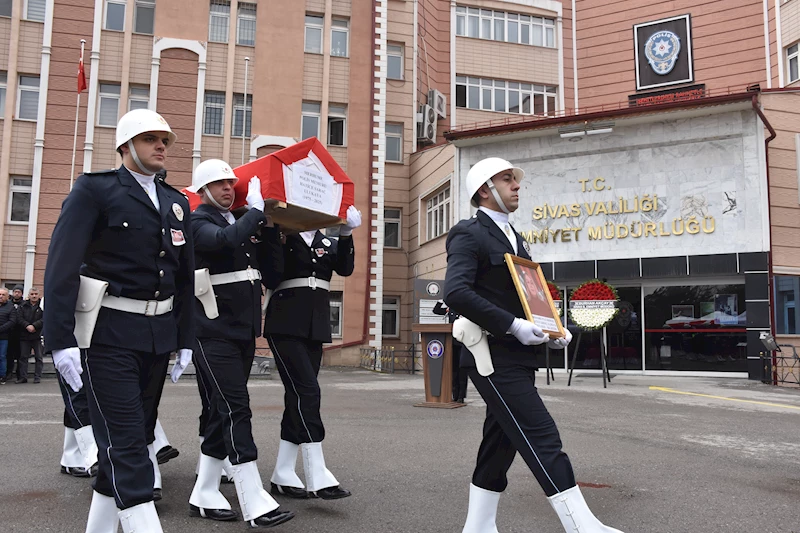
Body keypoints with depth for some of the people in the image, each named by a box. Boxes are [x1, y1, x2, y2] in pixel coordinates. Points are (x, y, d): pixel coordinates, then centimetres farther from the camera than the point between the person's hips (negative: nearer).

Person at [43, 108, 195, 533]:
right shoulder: (94, 189, -5)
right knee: (124, 443, -6)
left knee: (136, 438, 13)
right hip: (109, 333, -6)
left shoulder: (177, 203, 13)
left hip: (159, 334, 7)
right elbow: (61, 266, -12)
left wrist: (184, 339, 11)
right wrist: (60, 340, -18)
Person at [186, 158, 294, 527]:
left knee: (224, 411, 11)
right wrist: (256, 209, -17)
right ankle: (255, 505, -9)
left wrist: (269, 228, 0)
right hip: (214, 333, -7)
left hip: (244, 331, 7)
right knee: (236, 409, -11)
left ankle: (203, 496, 22)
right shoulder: (198, 223, -4)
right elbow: (225, 240, -28)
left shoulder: (244, 224, 15)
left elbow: (273, 275, 9)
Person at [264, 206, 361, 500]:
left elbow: (345, 268, -2)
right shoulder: (281, 238, 3)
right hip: (286, 325, -5)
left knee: (298, 396, 7)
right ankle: (318, 477, -13)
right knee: (307, 391, -15)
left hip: (316, 328, 5)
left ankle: (282, 476, 15)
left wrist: (346, 234, -15)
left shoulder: (329, 243, 15)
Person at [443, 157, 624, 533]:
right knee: (542, 438, -11)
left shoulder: (513, 238, 20)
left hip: (517, 355, 9)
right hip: (493, 356, -9)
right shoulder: (469, 234, -9)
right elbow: (455, 292, -23)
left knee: (501, 443, 13)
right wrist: (512, 326, -23)